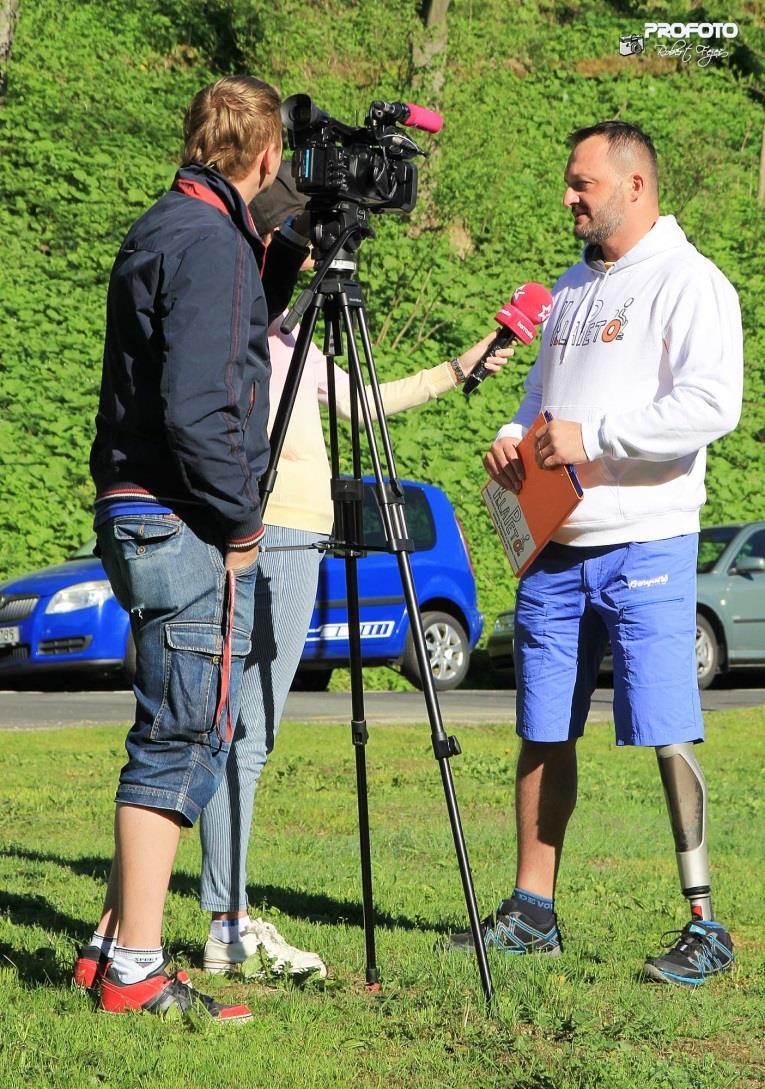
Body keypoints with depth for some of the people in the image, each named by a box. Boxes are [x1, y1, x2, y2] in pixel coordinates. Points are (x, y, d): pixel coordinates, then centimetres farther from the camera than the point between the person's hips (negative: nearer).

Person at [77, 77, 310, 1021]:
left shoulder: (162, 231, 16)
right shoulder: (210, 241, -14)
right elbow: (197, 405, -22)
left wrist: (286, 264, 18)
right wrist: (238, 523, -13)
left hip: (138, 518, 10)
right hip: (182, 524, -10)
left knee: (180, 737, 15)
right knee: (182, 740, -7)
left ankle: (112, 947, 18)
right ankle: (135, 974, -4)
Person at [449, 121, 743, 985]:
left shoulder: (688, 284, -6)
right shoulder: (574, 287, 19)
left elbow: (710, 405, -19)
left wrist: (592, 436, -18)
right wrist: (514, 443, 7)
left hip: (646, 547, -8)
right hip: (556, 547, 8)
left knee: (668, 737, -8)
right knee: (543, 735, 9)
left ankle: (705, 925, -3)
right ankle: (531, 913, 18)